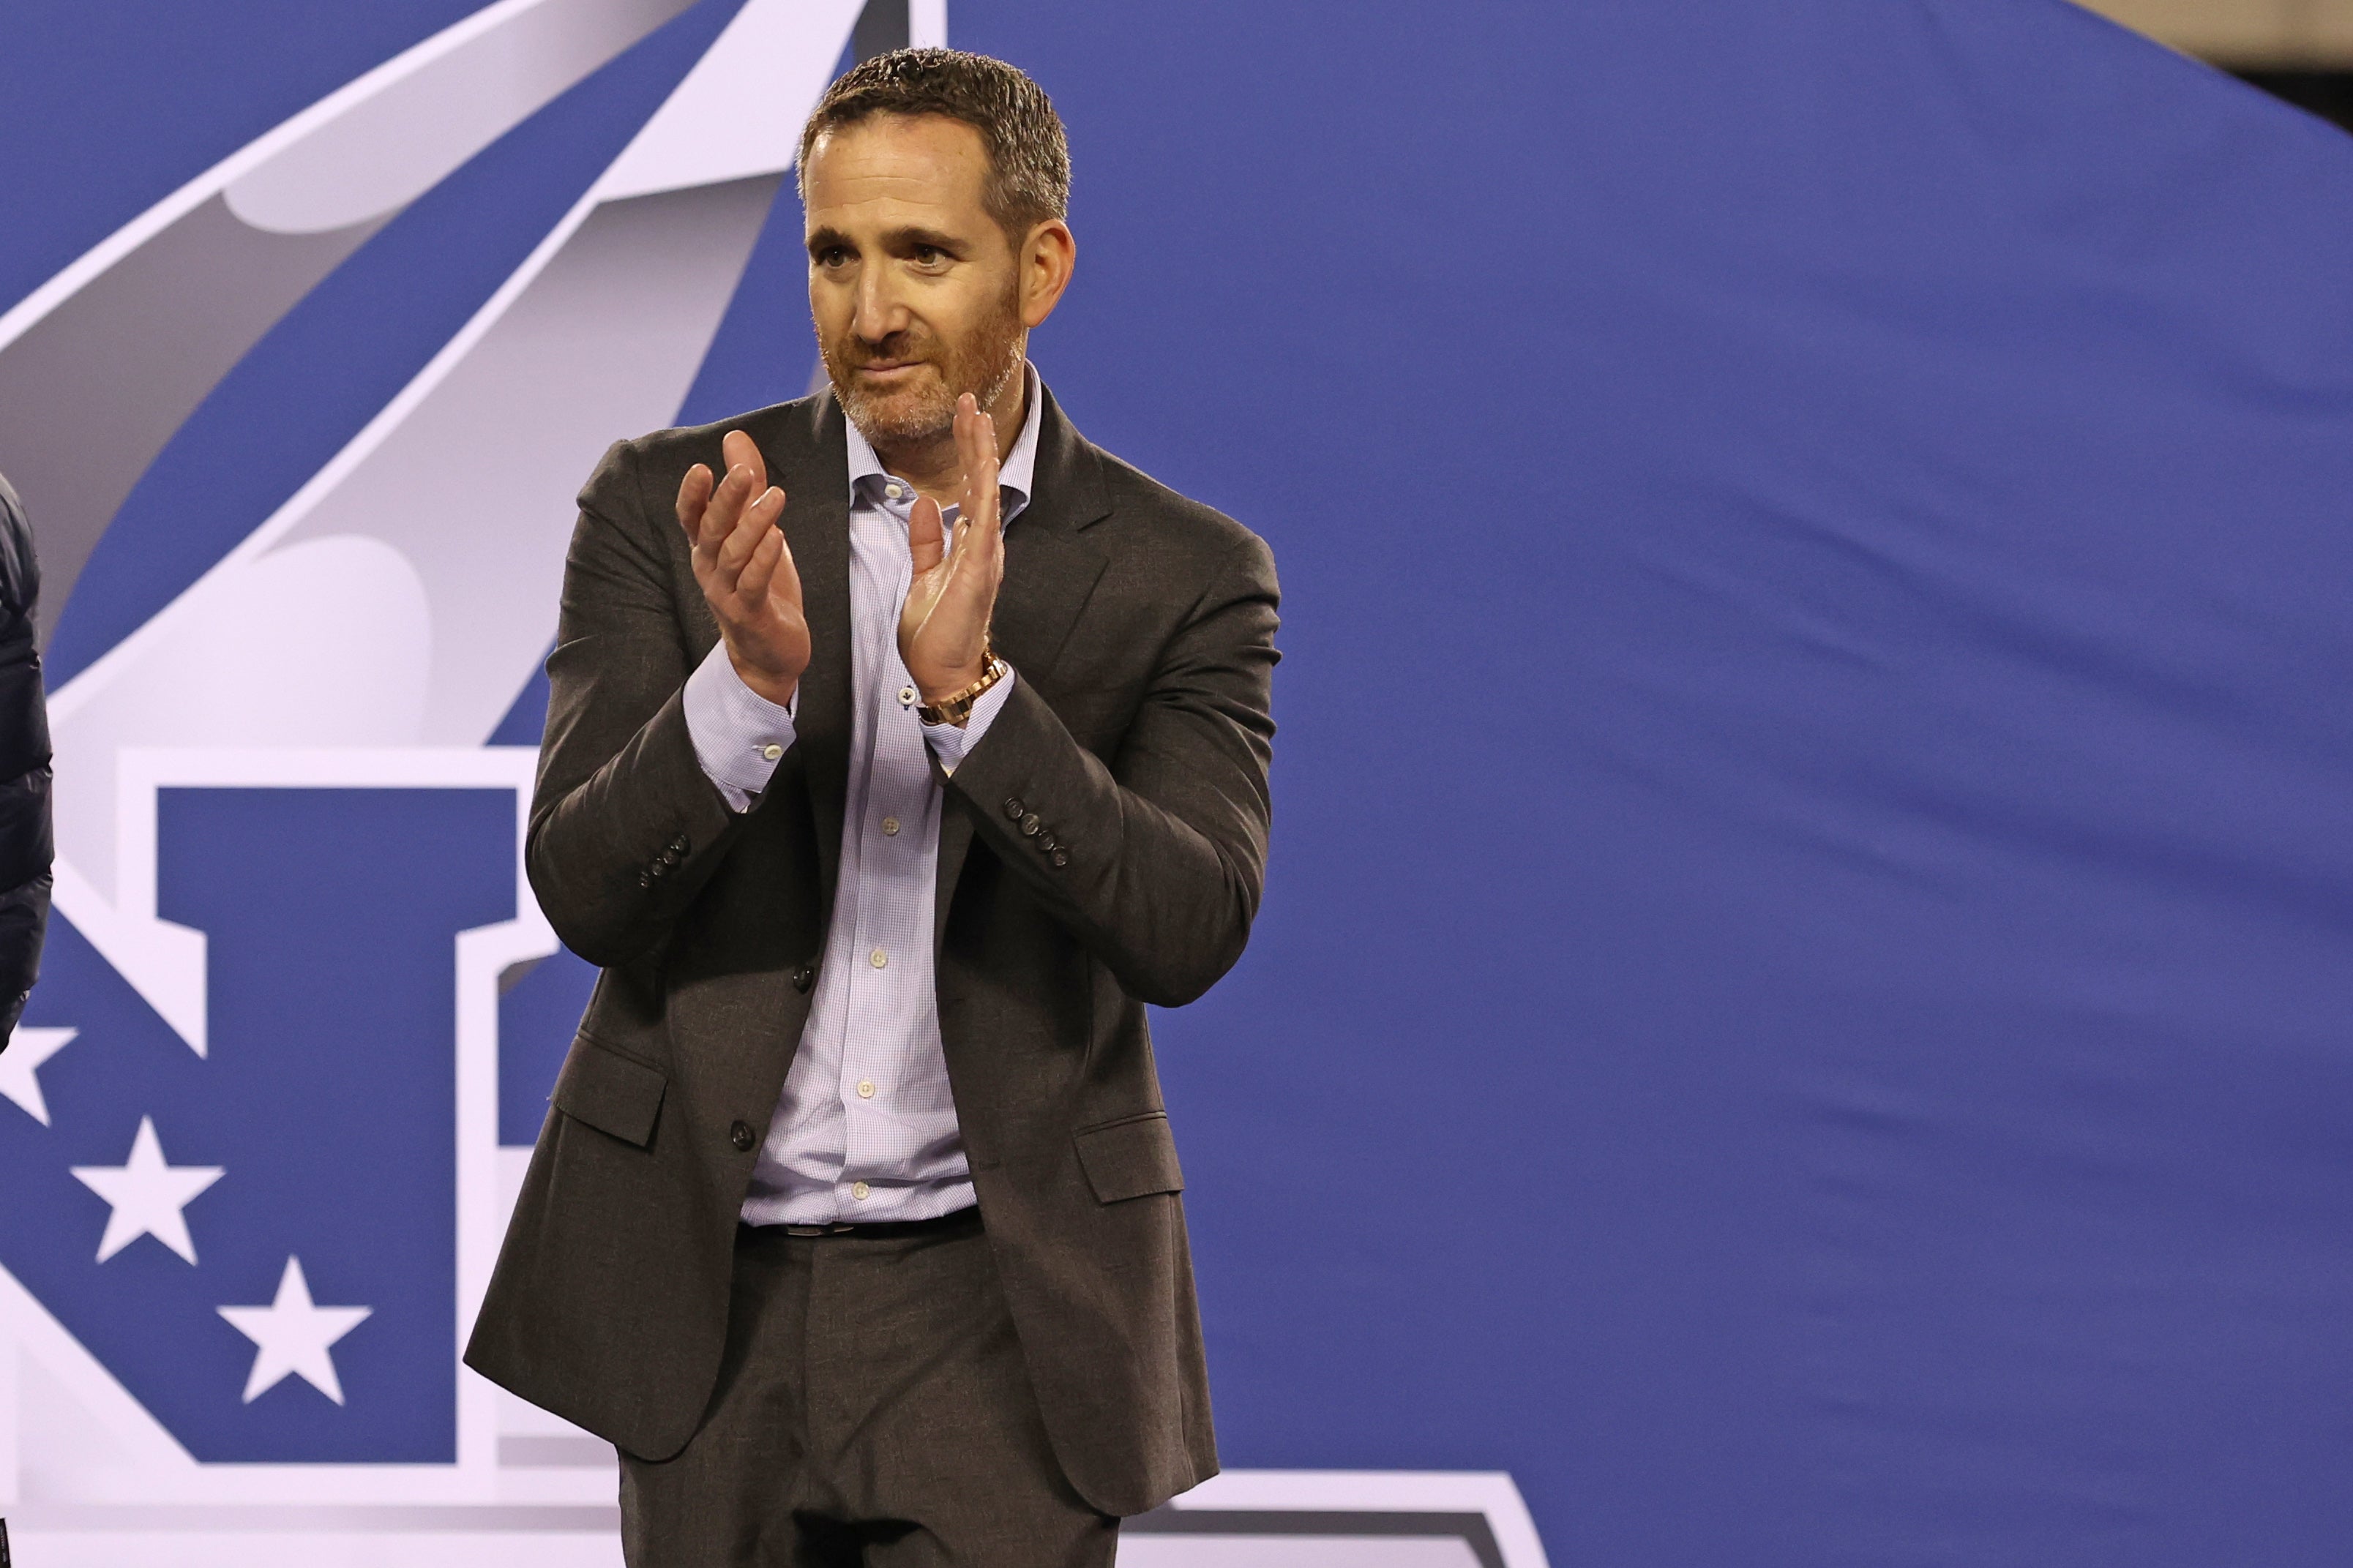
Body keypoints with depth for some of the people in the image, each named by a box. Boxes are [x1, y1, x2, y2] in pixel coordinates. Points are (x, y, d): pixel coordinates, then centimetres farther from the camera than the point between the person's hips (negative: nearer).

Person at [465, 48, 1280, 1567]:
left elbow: (1193, 930, -12)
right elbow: (584, 888, -6)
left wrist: (968, 688, -24)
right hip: (711, 1279, 1)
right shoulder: (666, 510, 1)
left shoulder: (1185, 576, 0)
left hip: (1000, 1296, -1)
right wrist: (750, 679, -24)